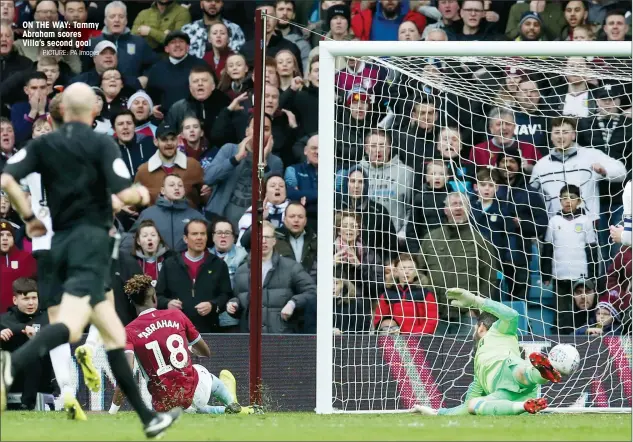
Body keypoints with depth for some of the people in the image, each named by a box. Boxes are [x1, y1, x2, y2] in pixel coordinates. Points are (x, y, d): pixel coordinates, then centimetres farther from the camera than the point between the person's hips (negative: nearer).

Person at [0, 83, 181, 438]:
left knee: (114, 335, 13)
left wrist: (29, 217, 10)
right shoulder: (102, 144, -2)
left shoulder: (43, 145, 10)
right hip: (91, 239, -6)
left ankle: (148, 418, 16)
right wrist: (143, 194, 11)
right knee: (71, 327, -23)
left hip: (61, 243, 6)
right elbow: (125, 194, -12)